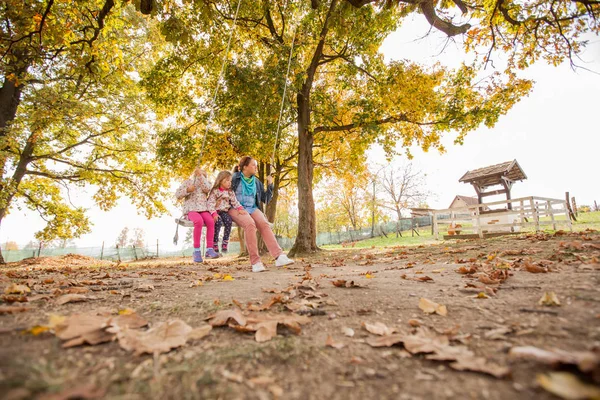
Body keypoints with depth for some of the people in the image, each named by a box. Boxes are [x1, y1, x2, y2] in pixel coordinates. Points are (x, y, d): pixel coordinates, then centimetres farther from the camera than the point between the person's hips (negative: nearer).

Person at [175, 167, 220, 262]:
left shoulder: (205, 184, 21)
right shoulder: (188, 182, 15)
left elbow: (207, 188, -6)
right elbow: (177, 195, 6)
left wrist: (200, 175, -8)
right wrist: (187, 190, -11)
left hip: (203, 209, 3)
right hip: (191, 210, -3)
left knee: (211, 221, -30)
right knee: (199, 221, -36)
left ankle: (209, 249, -26)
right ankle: (196, 251, -26)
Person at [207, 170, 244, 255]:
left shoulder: (230, 192, 10)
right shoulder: (214, 191, -5)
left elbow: (235, 201, 5)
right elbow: (210, 203, -12)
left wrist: (240, 209, -13)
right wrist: (214, 214, -26)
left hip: (225, 211, 4)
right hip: (216, 212, -4)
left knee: (229, 221, -26)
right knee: (218, 222, -32)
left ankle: (224, 243, -15)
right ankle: (215, 244, -20)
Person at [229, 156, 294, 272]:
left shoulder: (256, 182, 16)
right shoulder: (234, 178, 3)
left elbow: (265, 199, 19)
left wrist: (270, 185, 6)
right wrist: (238, 208, -13)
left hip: (252, 209, 4)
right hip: (236, 209, -4)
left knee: (264, 224, -28)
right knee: (250, 224, -35)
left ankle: (279, 257, -39)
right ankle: (255, 262, -35)